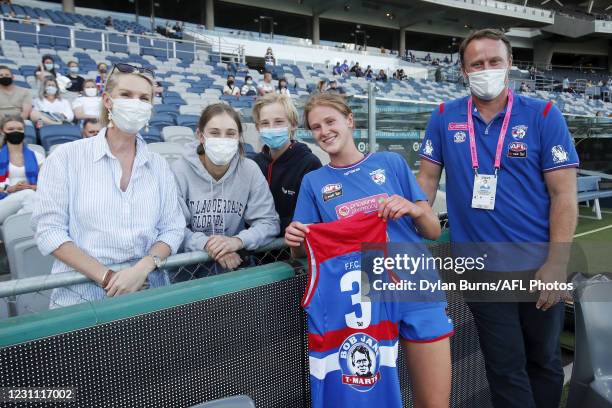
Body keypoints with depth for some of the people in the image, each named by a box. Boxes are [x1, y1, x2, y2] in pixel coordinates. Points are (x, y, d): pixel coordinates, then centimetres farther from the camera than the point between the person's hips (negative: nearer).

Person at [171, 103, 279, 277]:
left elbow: (269, 222, -5)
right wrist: (205, 244, -28)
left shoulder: (250, 170, -4)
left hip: (236, 263, 0)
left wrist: (238, 241, -23)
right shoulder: (180, 171, -9)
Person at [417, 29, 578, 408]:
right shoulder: (445, 117, 0)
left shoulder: (543, 114, -5)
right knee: (505, 367, 12)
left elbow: (564, 193, -7)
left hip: (538, 266, 0)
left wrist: (557, 264, -13)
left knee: (545, 360, 20)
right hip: (481, 269, 0)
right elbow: (428, 178, 4)